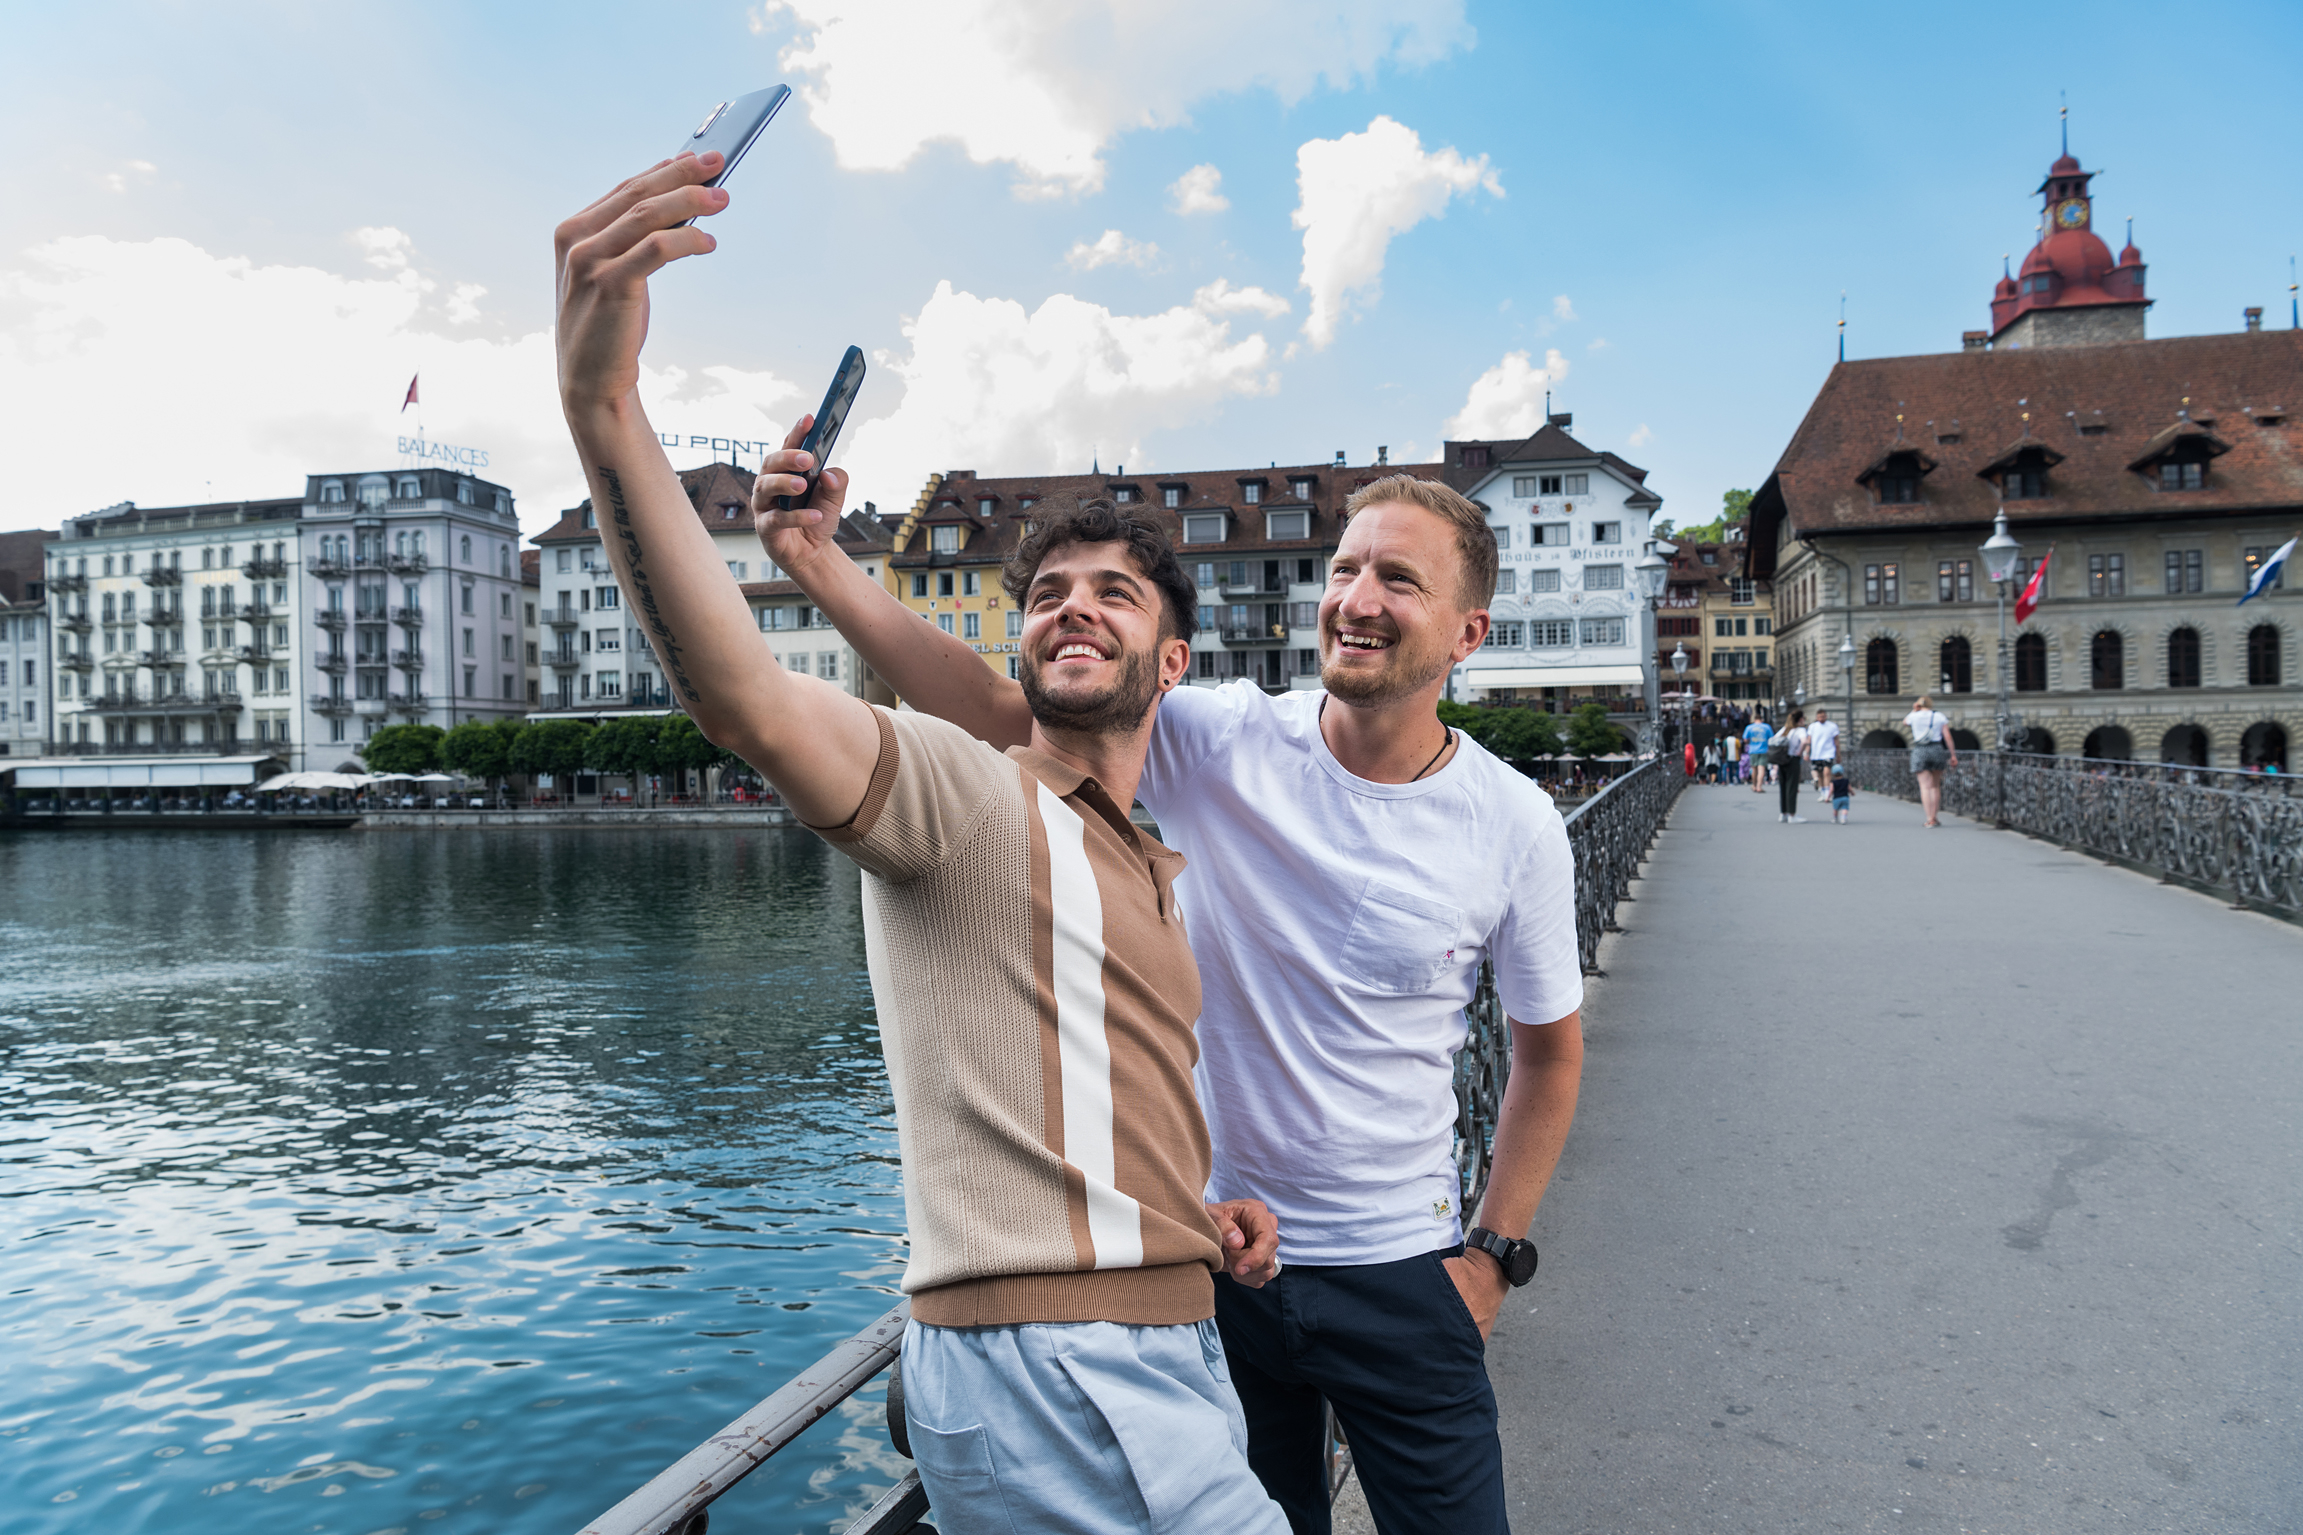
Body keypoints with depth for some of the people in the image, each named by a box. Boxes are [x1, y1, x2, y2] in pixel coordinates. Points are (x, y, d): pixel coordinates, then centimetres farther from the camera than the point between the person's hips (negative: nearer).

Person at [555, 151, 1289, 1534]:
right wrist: (604, 404, -41)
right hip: (1046, 1368, -8)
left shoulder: (1163, 882, 19)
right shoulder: (968, 797, -8)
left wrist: (1204, 1213, 10)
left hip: (1168, 1358, 9)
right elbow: (743, 700, -29)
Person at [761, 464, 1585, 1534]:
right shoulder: (1223, 743, -13)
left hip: (1397, 1273, 0)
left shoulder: (1514, 825, -10)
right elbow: (994, 713, -19)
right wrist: (817, 561, -28)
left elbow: (1549, 1049, 3)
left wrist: (1494, 1255, 1)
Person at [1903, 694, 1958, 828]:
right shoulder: (1940, 717, 6)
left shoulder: (1914, 716, 4)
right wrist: (1953, 755, 2)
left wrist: (1914, 710, 24)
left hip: (1920, 752, -1)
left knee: (1925, 786, -4)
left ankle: (1930, 819, -13)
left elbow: (1905, 723, 28)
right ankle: (1934, 817, 11)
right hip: (1937, 751, 1)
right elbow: (1947, 736, 0)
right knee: (1935, 786, 12)